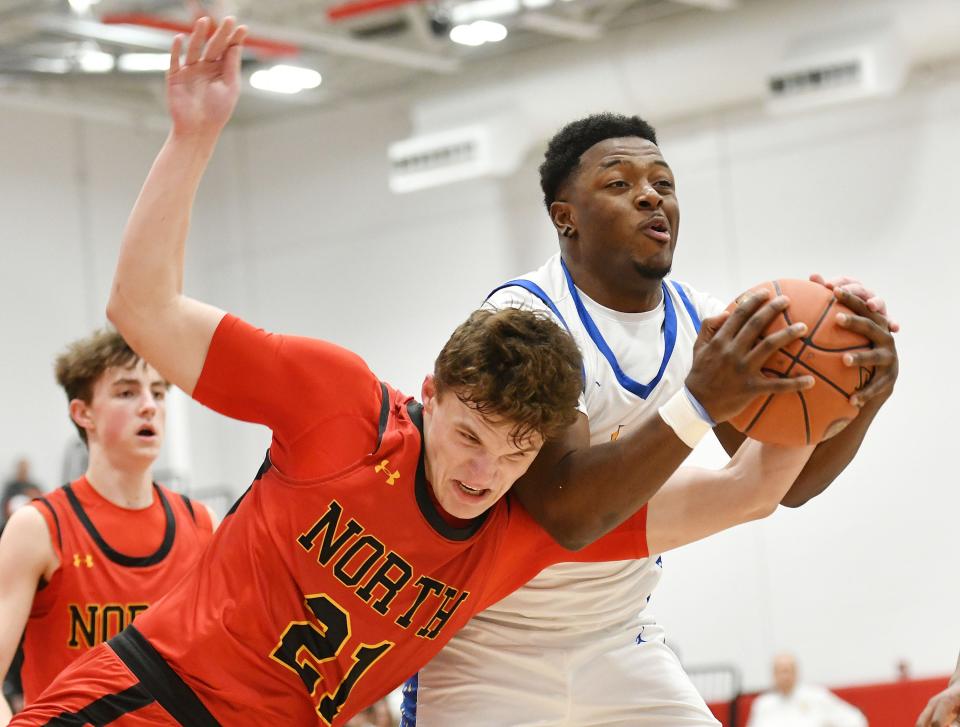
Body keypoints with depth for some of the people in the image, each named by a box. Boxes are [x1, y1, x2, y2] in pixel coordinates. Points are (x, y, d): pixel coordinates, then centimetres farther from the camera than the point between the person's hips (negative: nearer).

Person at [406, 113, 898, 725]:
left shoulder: (701, 322, -2)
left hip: (618, 639, 5)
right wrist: (701, 401, -43)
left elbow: (787, 481, -6)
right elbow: (566, 512, -33)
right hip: (488, 646, -5)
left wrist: (864, 396, -25)